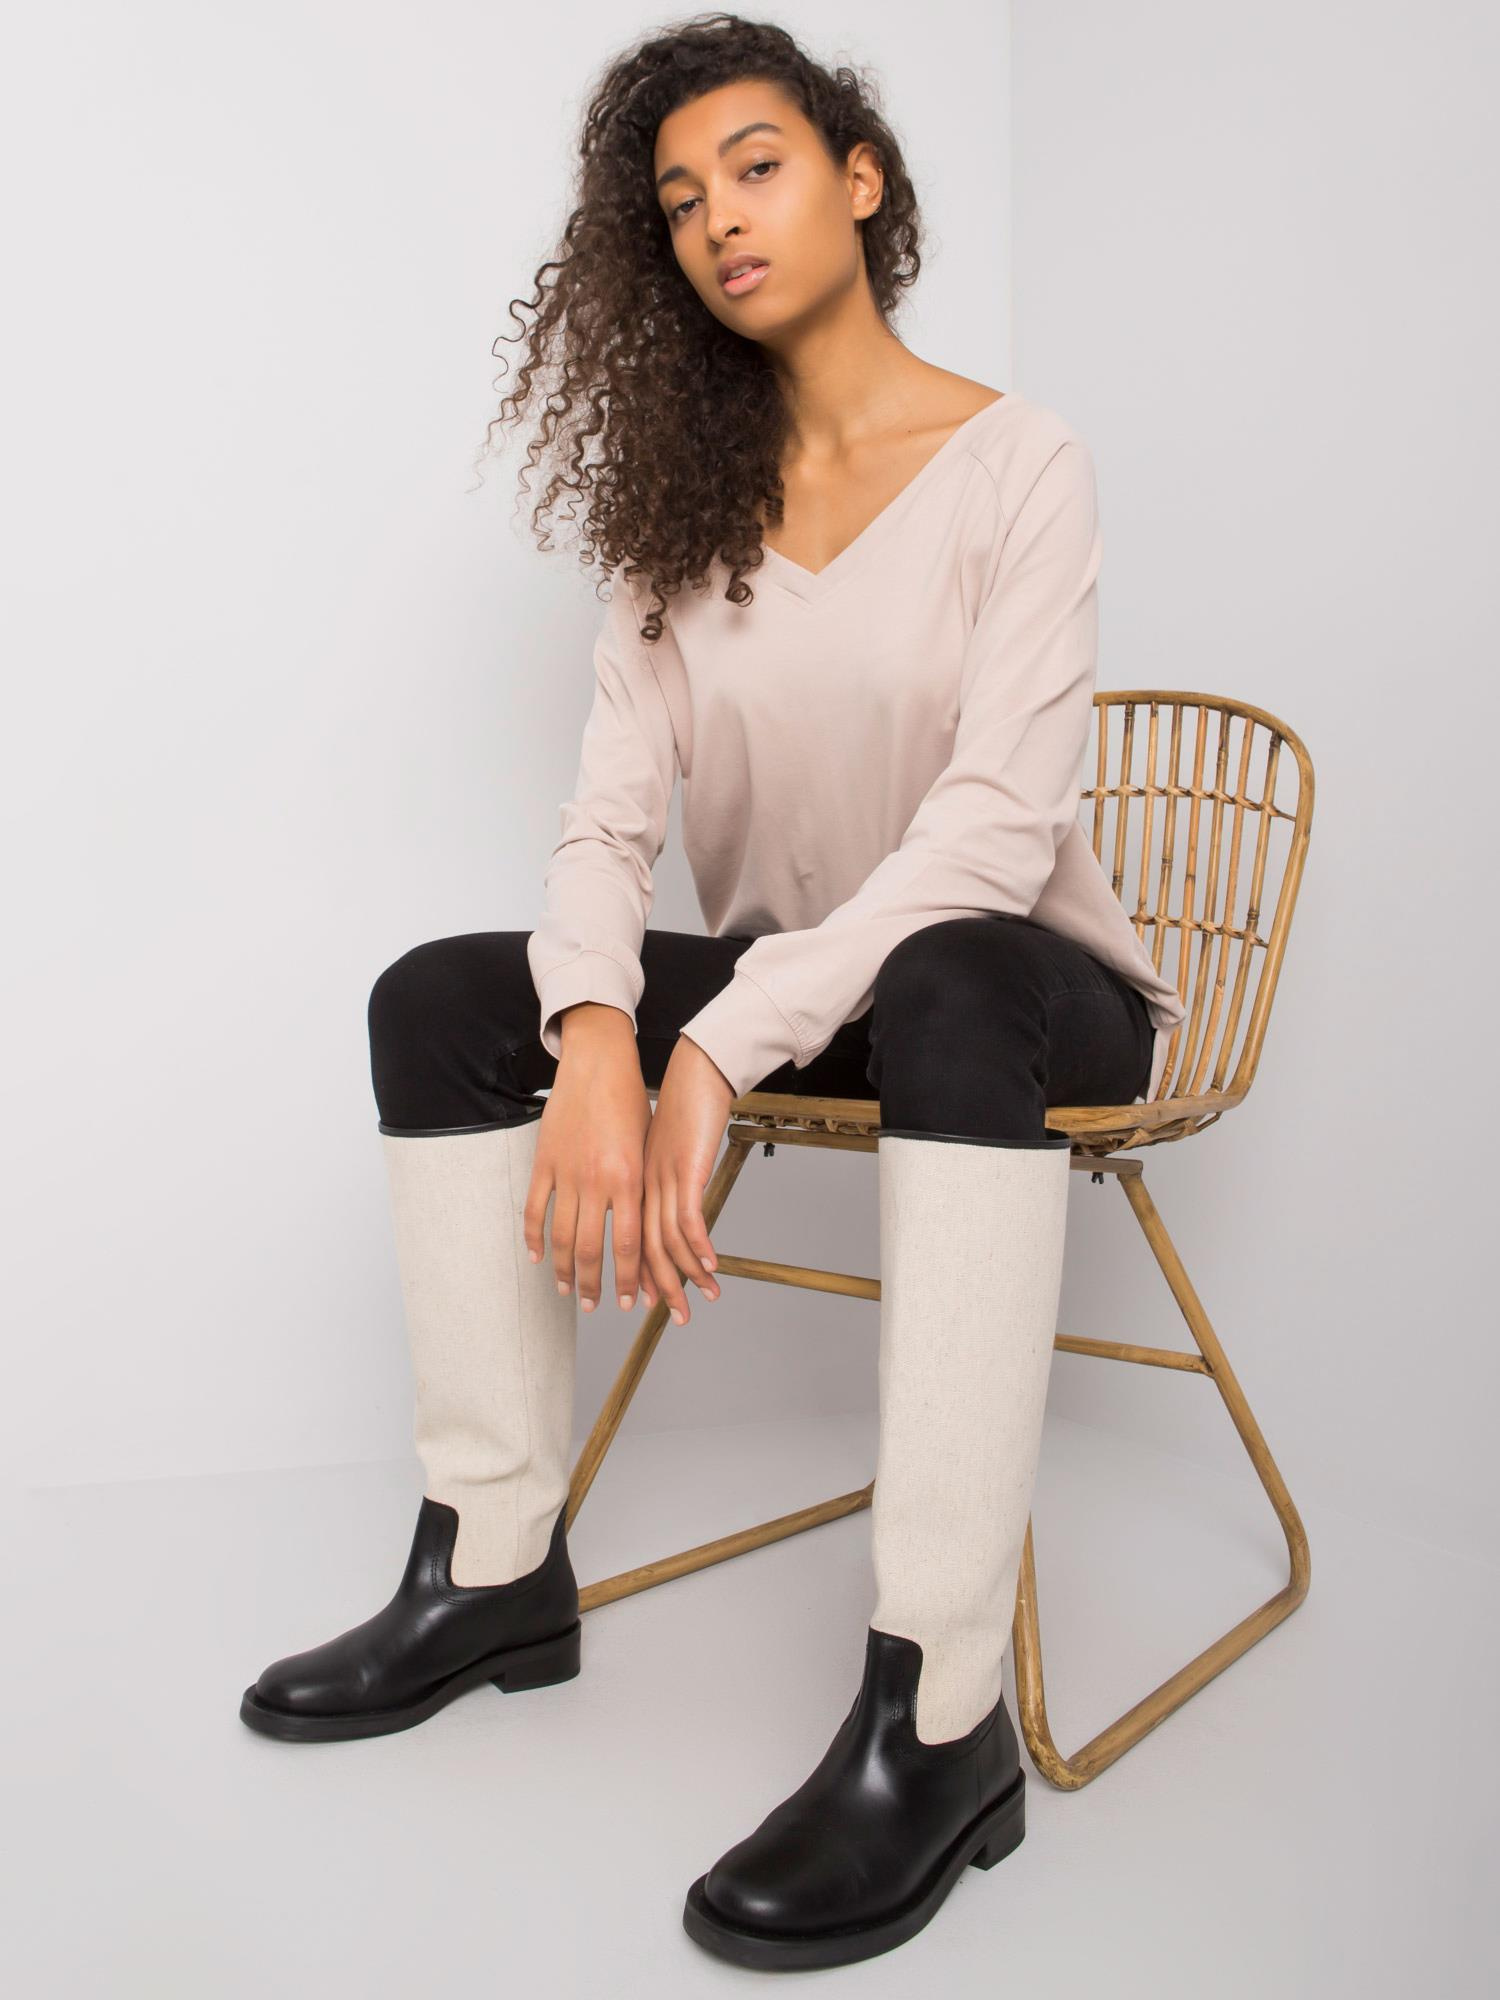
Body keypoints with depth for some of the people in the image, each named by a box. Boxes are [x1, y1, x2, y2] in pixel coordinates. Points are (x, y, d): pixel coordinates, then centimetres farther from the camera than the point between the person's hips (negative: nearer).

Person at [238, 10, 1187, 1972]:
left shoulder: (1020, 465, -8)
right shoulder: (690, 501, 8)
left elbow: (996, 823, -21)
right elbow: (612, 813, -5)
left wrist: (720, 1053, -30)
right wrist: (597, 1038, -26)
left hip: (1018, 983, -5)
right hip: (788, 989, 5)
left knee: (946, 985, -39)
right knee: (440, 996, -12)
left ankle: (938, 1716, -39)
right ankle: (497, 1572, -10)